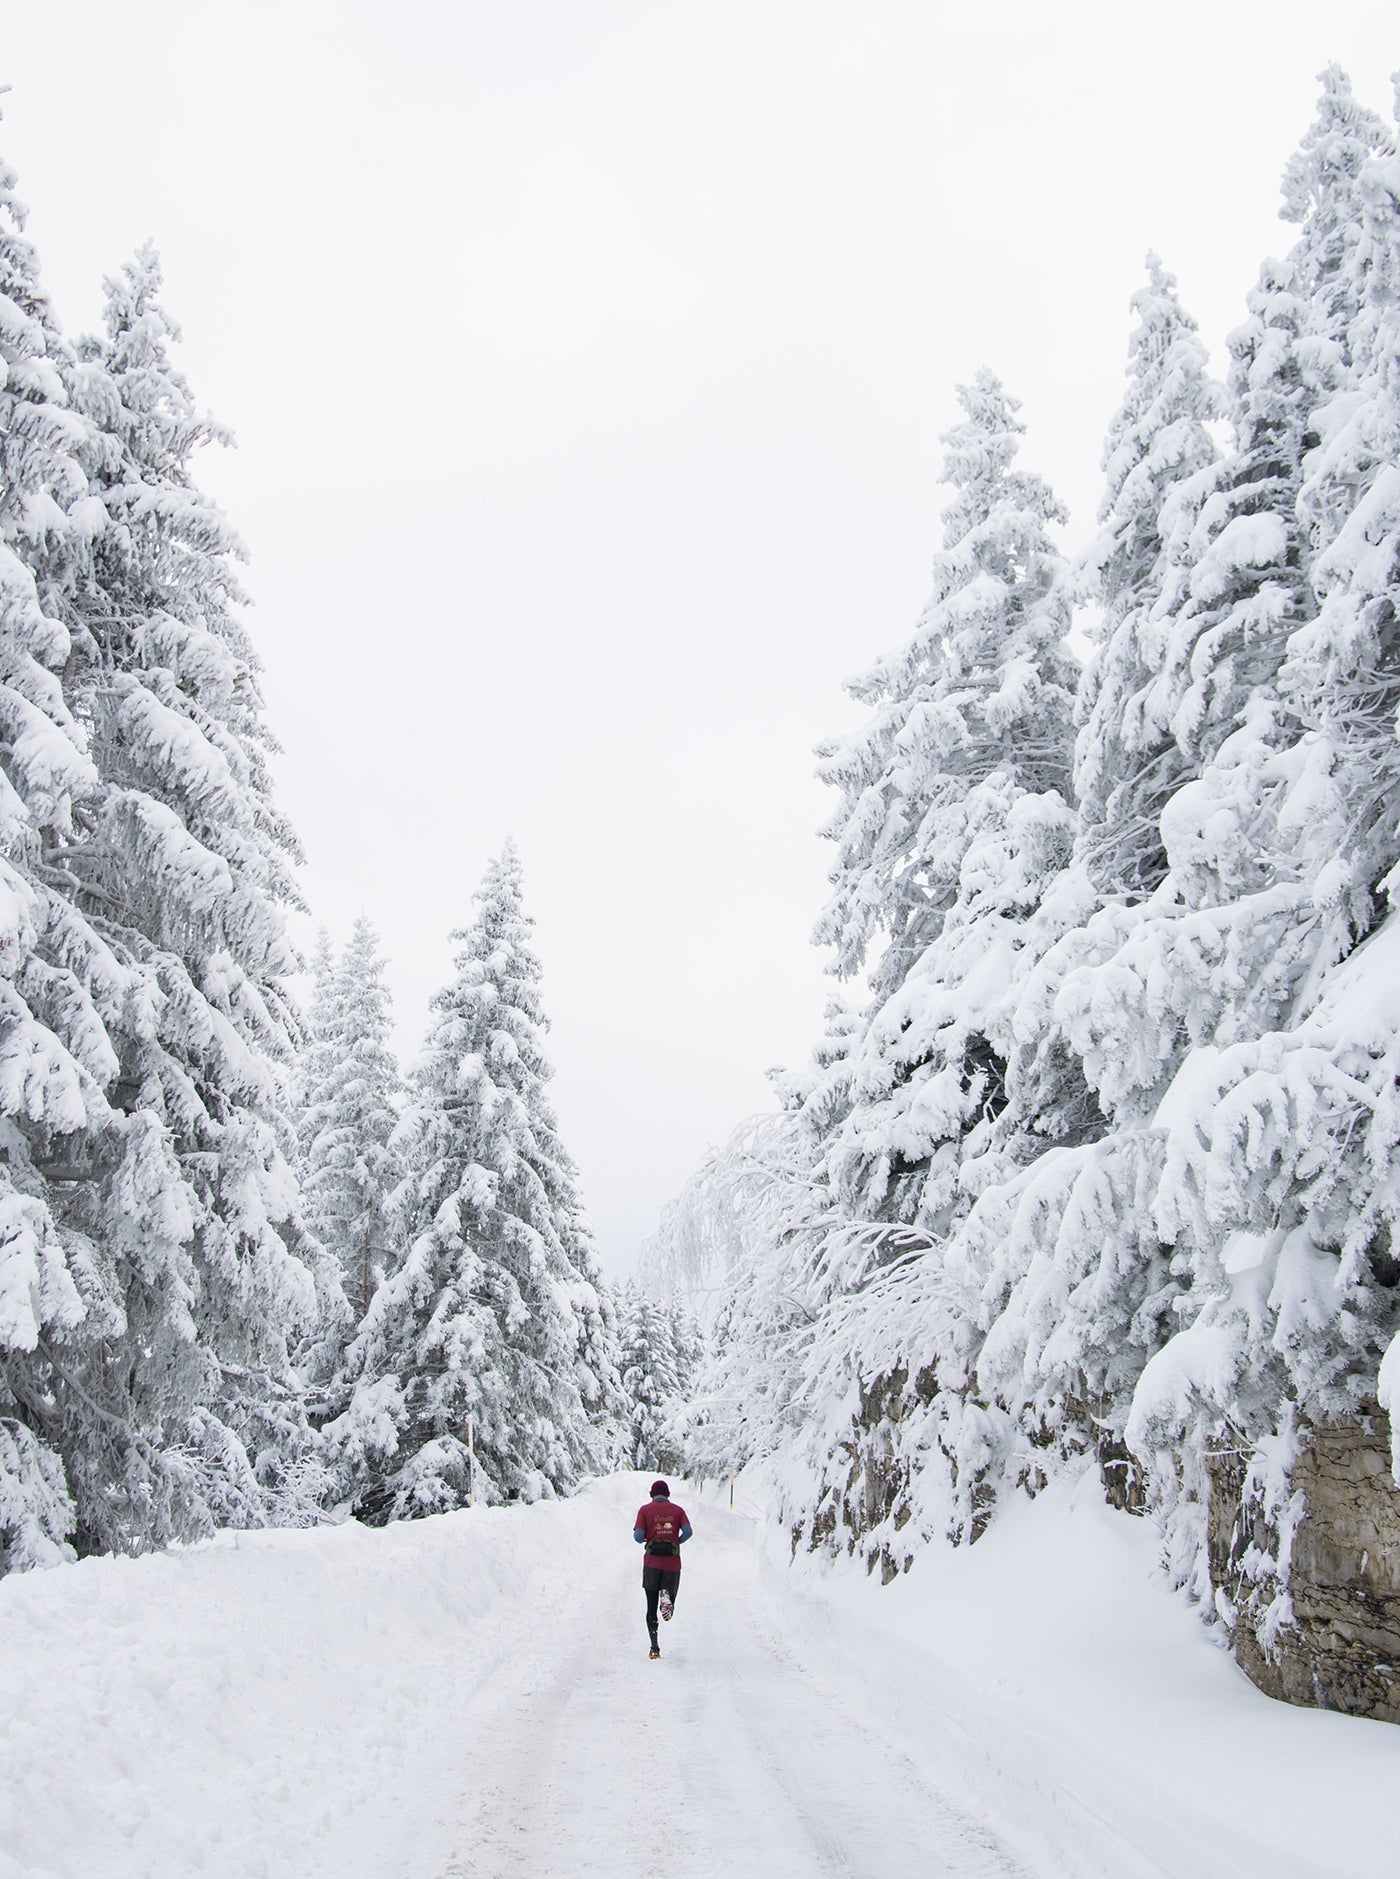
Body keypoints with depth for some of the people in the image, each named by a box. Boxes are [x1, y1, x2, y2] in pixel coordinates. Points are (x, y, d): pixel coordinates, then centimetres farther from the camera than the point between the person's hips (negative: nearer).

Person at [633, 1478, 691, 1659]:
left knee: (651, 1607, 10)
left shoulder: (645, 1510, 4)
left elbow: (638, 1537, -5)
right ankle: (666, 1597, -22)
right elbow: (687, 1532, -6)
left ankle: (655, 1647, -4)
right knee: (669, 1604, 13)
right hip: (672, 1562, 0)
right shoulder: (677, 1510, 8)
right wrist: (676, 1542, 13)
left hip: (652, 1562, 0)